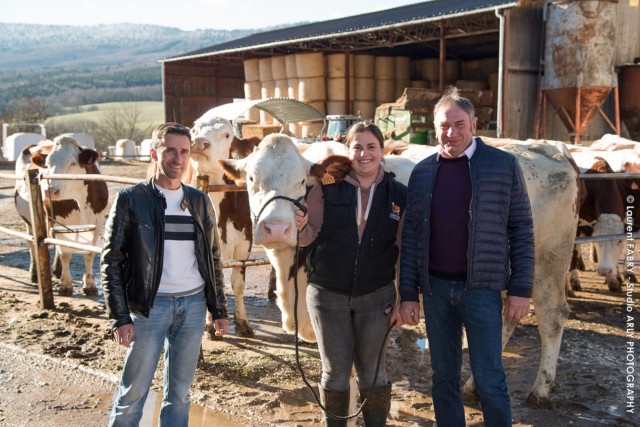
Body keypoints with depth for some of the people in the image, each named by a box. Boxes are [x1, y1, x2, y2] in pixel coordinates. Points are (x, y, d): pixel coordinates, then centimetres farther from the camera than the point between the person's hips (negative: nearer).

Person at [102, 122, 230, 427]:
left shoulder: (200, 201, 7)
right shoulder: (131, 199, -5)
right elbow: (112, 260, -6)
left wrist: (219, 310, 10)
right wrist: (120, 317, -11)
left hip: (194, 304, 4)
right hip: (149, 305, -4)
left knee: (180, 391, 13)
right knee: (134, 391, 5)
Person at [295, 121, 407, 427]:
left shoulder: (398, 195, -1)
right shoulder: (327, 189, -4)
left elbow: (405, 252, 0)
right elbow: (310, 237, -3)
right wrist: (302, 226, -26)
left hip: (376, 296, 0)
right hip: (327, 295, 0)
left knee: (372, 370, 11)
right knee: (335, 371, 10)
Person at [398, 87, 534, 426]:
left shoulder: (503, 165, -2)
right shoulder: (422, 172, 5)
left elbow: (521, 229, -2)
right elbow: (411, 235, 5)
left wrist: (520, 289, -5)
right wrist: (407, 294, 3)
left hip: (482, 287, -3)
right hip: (435, 288, 3)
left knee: (488, 379, 3)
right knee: (444, 378, 13)